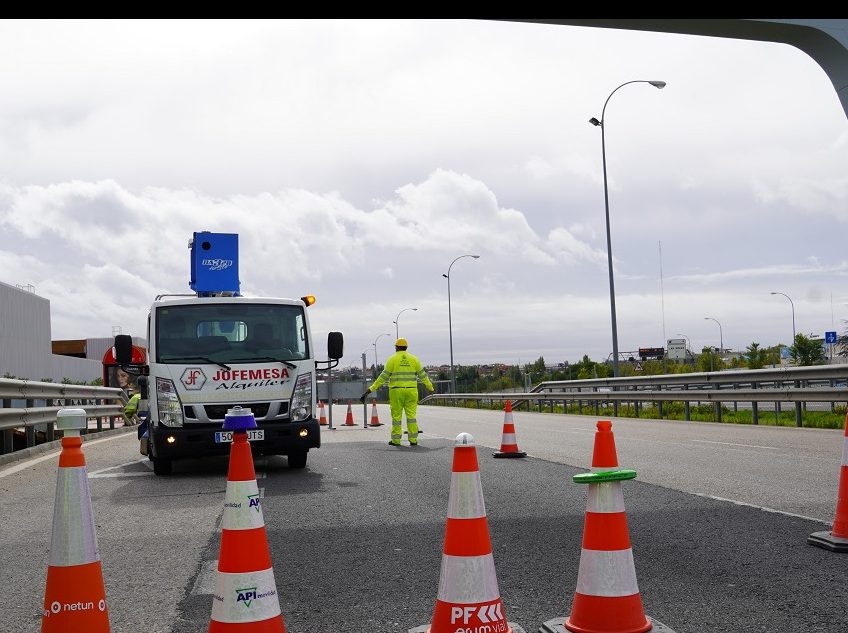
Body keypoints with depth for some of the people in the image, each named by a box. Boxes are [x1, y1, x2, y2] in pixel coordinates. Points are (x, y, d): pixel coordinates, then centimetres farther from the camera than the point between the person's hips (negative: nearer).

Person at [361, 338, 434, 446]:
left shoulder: (392, 359, -2)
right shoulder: (414, 359, 6)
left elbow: (383, 377, -6)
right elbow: (423, 375, 10)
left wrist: (371, 389, -4)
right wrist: (431, 388, 23)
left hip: (396, 391, -2)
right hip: (411, 391, 2)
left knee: (396, 415, 5)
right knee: (411, 415, 4)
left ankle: (396, 440, 7)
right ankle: (413, 440, 0)